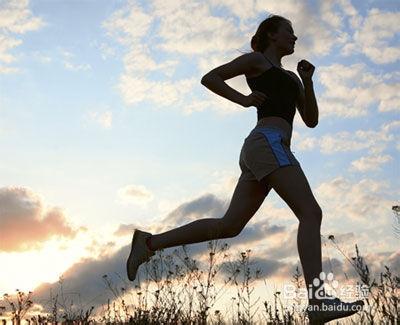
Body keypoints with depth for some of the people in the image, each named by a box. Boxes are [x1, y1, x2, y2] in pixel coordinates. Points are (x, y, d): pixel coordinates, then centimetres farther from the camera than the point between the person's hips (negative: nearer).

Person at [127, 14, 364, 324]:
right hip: (267, 145, -9)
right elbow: (209, 78, 8)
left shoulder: (290, 77, 37)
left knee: (228, 227, 0)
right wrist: (244, 99, -5)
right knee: (311, 213, -16)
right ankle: (319, 300, -24)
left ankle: (149, 243, 2)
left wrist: (308, 79, 15)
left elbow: (312, 120, 28)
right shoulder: (255, 59, 14)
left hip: (261, 157, 9)